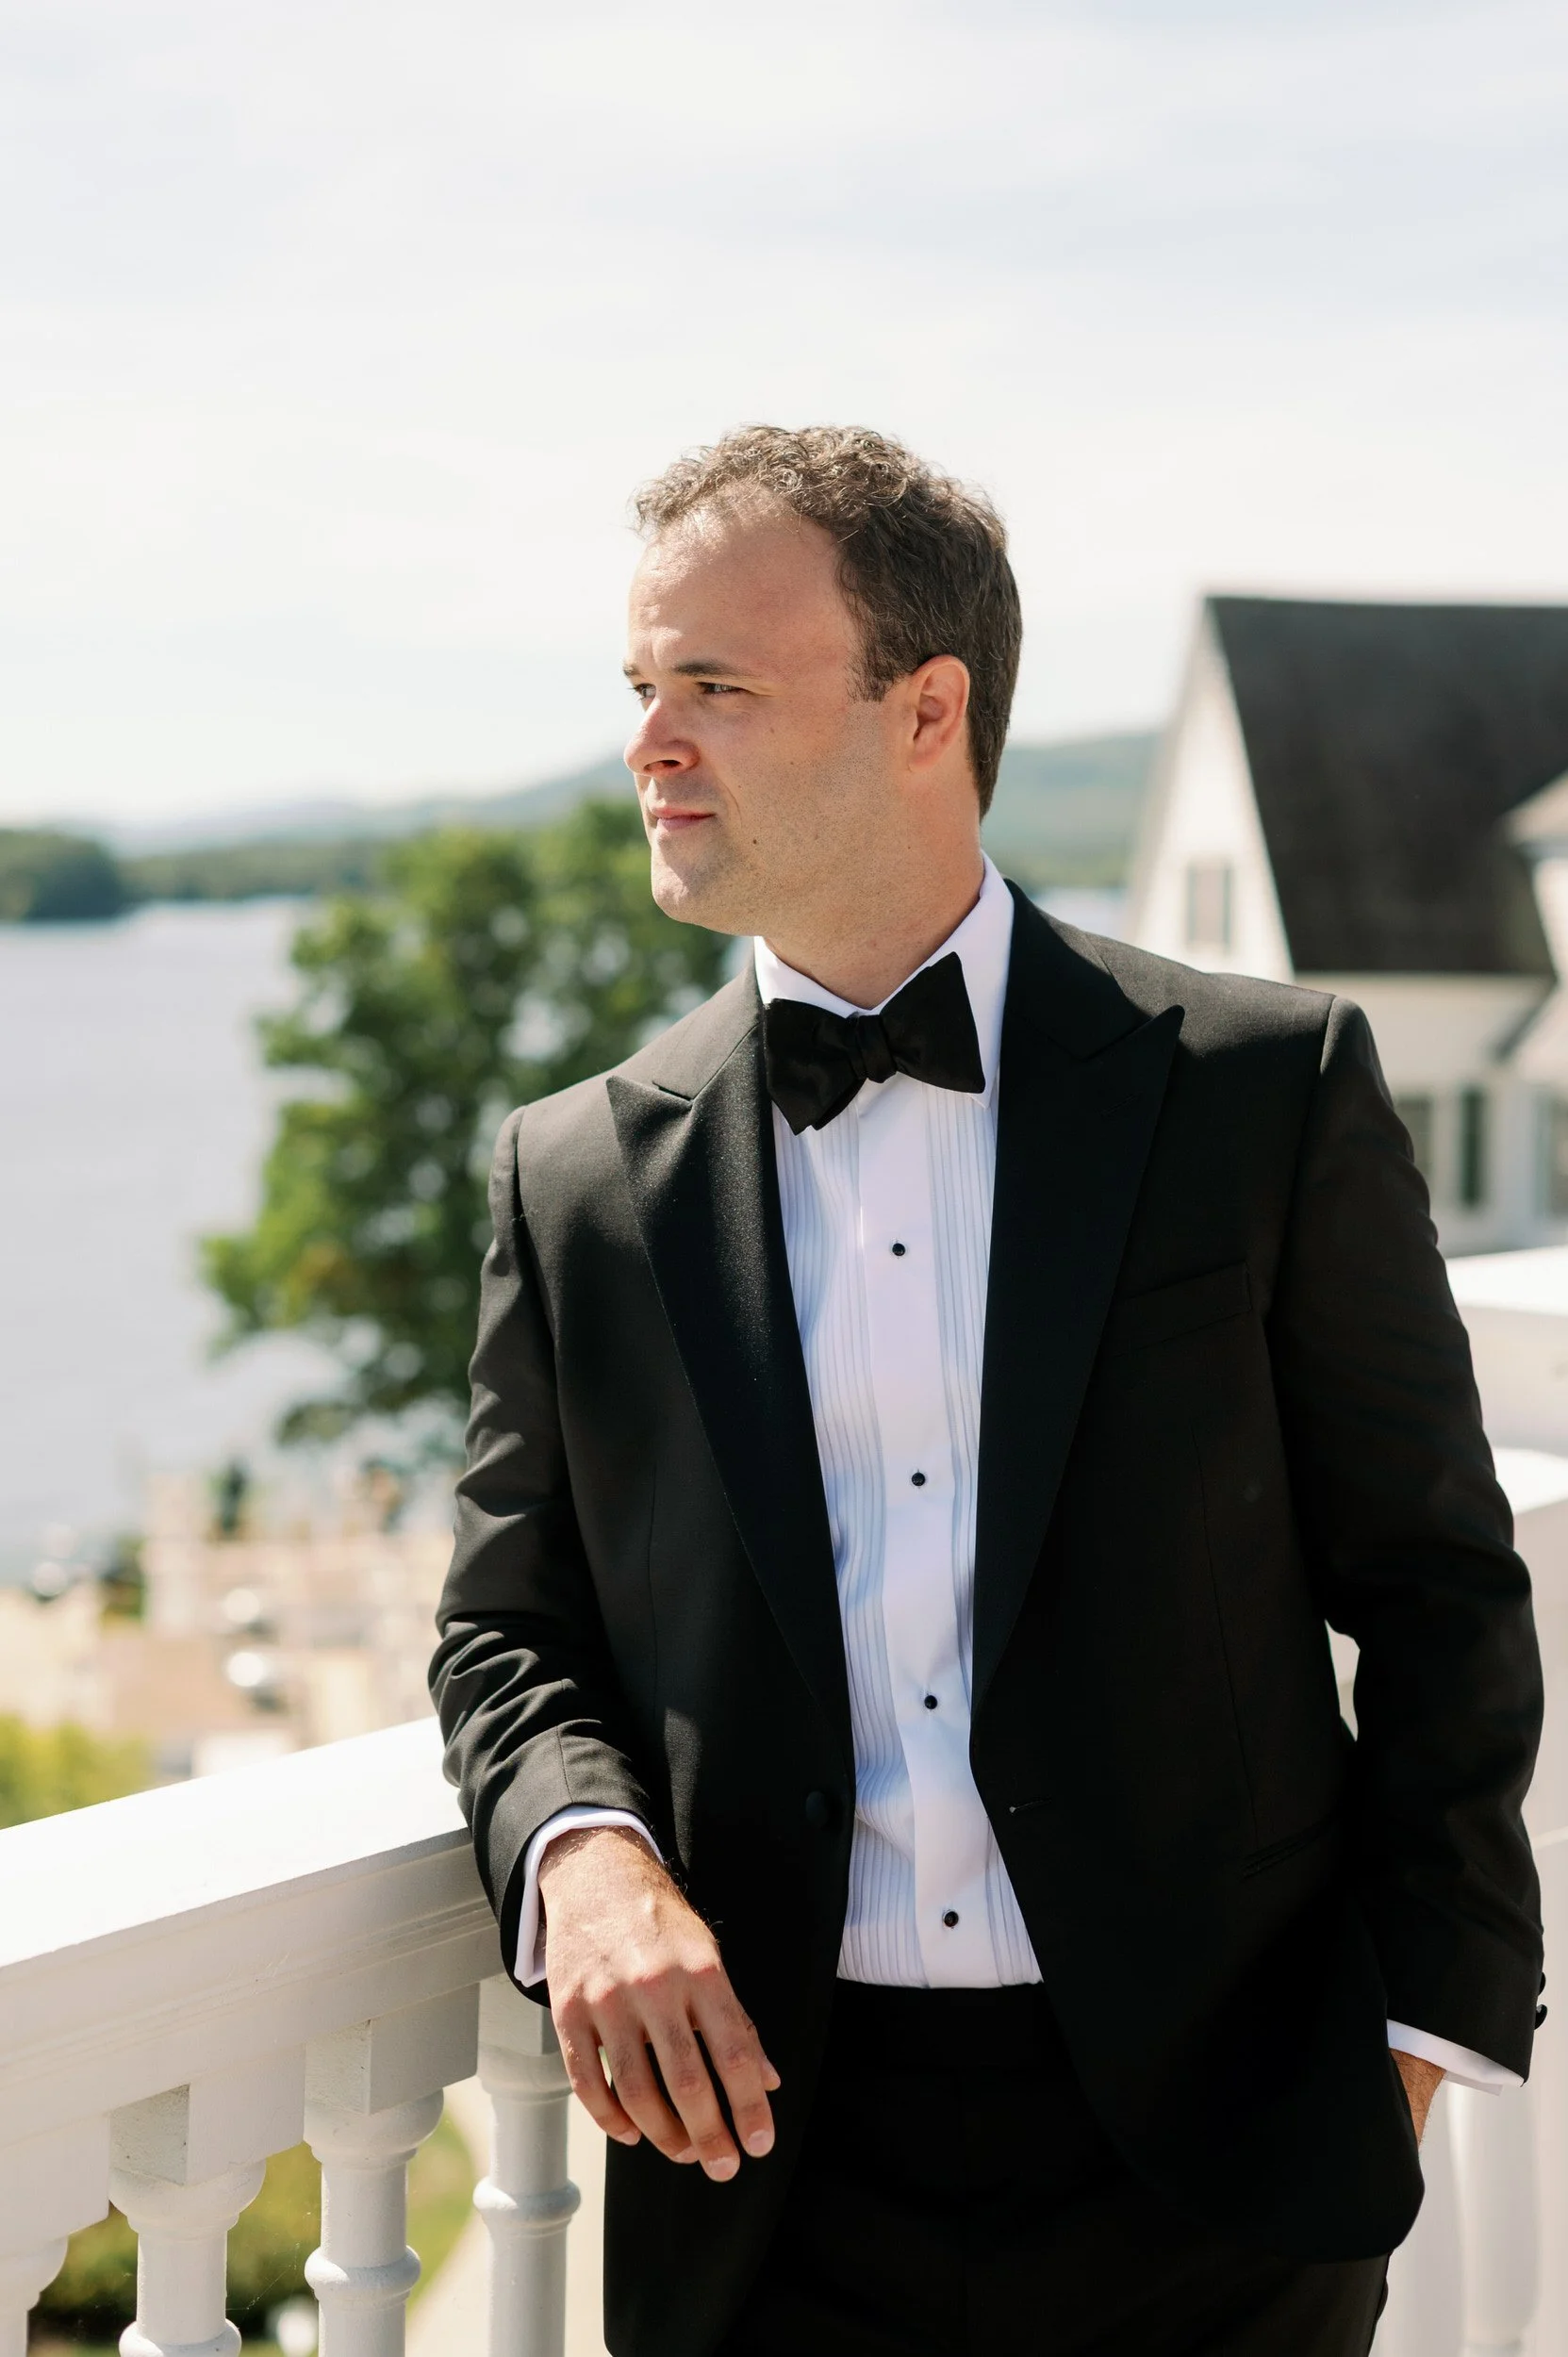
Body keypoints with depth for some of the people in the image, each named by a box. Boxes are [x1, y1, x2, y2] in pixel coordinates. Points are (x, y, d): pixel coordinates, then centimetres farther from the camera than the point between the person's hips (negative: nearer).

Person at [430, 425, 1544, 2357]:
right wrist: (584, 1852, -11)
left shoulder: (1267, 1092, -2)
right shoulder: (578, 1177, 4)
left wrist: (1416, 2036, -2)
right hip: (767, 2154, 2)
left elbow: (1437, 1593, 2)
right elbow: (509, 1627, 10)